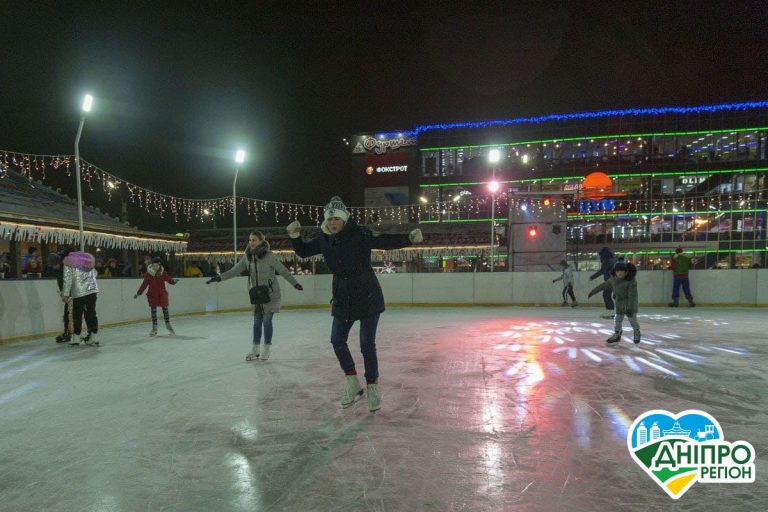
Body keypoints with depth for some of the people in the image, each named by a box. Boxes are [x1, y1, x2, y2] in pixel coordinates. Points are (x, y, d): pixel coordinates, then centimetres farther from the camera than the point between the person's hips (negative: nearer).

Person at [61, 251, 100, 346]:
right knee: (91, 313, 8)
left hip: (79, 292, -5)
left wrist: (65, 294, -4)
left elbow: (67, 279, -7)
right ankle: (93, 337, 9)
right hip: (93, 290, 5)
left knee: (77, 314, 6)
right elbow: (94, 274, 18)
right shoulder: (88, 259, 16)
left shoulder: (68, 261, -1)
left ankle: (76, 338, 9)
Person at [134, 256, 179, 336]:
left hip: (162, 294, 1)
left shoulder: (163, 273, -4)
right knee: (153, 311, 5)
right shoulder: (148, 274, -8)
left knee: (165, 309, 5)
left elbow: (168, 279, -6)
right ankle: (154, 328, 16)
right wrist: (138, 293, -7)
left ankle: (168, 325, 25)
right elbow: (144, 284, -5)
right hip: (152, 295, -1)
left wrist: (173, 281, -29)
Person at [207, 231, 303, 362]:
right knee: (257, 321, 9)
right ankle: (255, 349, 21)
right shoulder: (247, 257, 0)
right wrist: (219, 277, -3)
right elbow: (235, 270, 5)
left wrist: (295, 283, -11)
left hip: (271, 294, -4)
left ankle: (266, 349, 14)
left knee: (267, 320, -2)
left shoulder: (269, 256, -15)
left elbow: (283, 271, -11)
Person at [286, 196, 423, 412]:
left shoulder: (359, 234, -16)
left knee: (367, 344, -2)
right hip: (342, 299, 6)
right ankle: (353, 385, 23)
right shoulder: (324, 240, 0)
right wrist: (295, 236, -2)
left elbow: (387, 242, -23)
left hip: (368, 297, -6)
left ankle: (373, 388, 16)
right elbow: (303, 252, 15)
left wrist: (410, 238, -38)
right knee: (337, 339, 7)